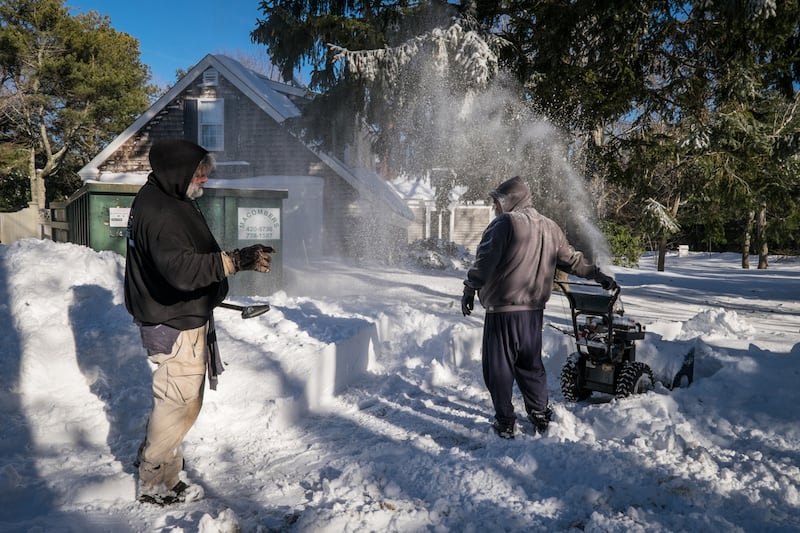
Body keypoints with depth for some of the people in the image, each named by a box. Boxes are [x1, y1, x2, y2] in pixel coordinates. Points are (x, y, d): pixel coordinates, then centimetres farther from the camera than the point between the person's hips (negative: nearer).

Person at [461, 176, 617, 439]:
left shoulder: (504, 223, -11)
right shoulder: (550, 227, 12)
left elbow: (485, 262, -16)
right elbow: (571, 259, 21)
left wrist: (470, 290, -5)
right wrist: (599, 275, 35)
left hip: (503, 310, -7)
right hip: (534, 310, 7)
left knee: (499, 367, 3)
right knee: (531, 364, 19)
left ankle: (505, 422, 9)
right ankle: (541, 416, 26)